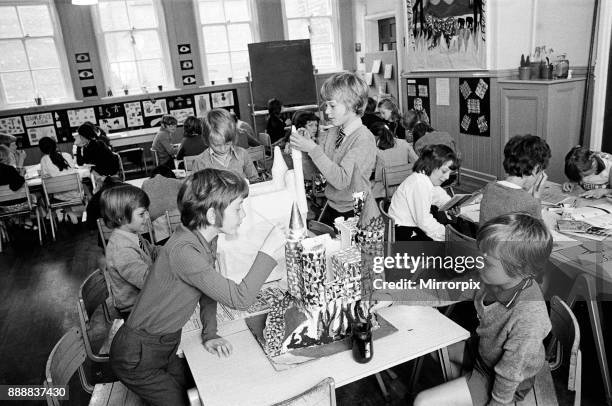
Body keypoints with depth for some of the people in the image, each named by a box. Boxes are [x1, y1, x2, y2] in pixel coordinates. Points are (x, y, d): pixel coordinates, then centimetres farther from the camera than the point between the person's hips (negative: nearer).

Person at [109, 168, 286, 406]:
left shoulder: (208, 238, -5)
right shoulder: (183, 251, -34)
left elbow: (209, 288, 10)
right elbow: (239, 299, -35)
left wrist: (210, 333, 0)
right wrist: (269, 252, -30)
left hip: (167, 345, 8)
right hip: (138, 357, -8)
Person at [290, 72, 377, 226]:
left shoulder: (364, 139, -19)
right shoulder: (333, 132, 2)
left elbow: (341, 180, -27)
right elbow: (317, 171, 6)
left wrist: (313, 149, -25)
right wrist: (302, 149, -12)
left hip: (355, 213, -6)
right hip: (331, 207, 6)